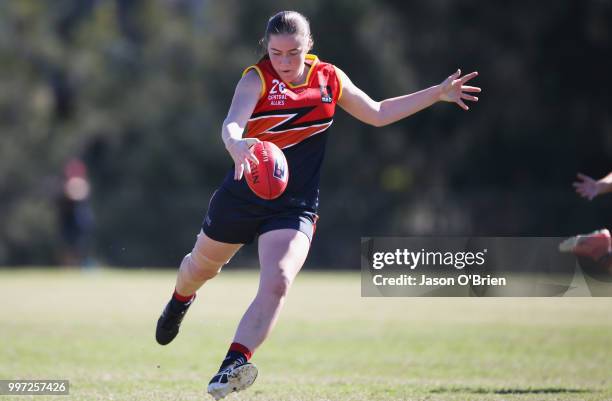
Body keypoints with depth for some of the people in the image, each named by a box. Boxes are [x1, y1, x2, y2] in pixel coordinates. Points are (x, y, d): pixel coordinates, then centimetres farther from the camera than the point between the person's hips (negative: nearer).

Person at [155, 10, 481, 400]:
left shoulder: (330, 78, -1)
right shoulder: (257, 79, -14)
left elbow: (377, 113, 14)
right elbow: (231, 124, -34)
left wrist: (437, 94, 10)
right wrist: (236, 144, -59)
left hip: (295, 207, 1)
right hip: (242, 196, -1)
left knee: (277, 283, -24)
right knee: (202, 266, 22)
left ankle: (236, 362, -29)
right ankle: (180, 301, 57)